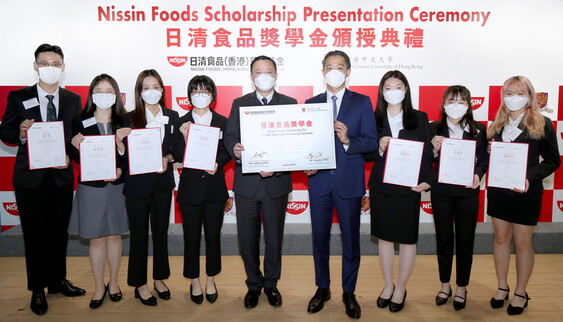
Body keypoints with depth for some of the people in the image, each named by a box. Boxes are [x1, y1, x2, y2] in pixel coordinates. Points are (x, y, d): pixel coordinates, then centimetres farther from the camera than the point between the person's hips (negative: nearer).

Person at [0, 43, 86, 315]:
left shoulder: (73, 100, 4)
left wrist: (69, 155, -13)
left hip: (62, 177, 2)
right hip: (30, 177, -2)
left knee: (59, 232, 14)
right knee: (34, 235, 9)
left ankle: (57, 281, 33)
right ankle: (37, 289, 25)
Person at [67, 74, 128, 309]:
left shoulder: (124, 122, -1)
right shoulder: (81, 123, -3)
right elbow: (77, 159, -3)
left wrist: (120, 168, -18)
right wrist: (76, 147, -23)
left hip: (117, 186, 1)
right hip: (91, 188, -1)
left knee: (114, 235, 12)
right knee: (97, 239, 8)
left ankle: (113, 282, 30)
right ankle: (99, 287, 24)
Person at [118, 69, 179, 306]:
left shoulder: (172, 116, 2)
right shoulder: (131, 118, -4)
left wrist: (167, 159, -14)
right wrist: (119, 140, -23)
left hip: (163, 182, 3)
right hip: (137, 183, -2)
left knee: (161, 231, 13)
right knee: (139, 234, 7)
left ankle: (159, 278, 30)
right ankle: (140, 284, 21)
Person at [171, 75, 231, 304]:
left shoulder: (222, 122, 4)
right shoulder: (181, 123, 2)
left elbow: (228, 152, 4)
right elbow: (177, 157, -4)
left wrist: (218, 164, -15)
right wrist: (184, 137, -19)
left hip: (215, 188, 1)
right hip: (190, 188, 0)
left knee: (213, 236, 9)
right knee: (191, 237, 8)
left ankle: (210, 280, 27)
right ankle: (194, 281, 25)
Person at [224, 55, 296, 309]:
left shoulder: (289, 104, 3)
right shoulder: (239, 104, 7)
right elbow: (230, 136, 1)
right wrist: (235, 150, -23)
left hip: (276, 182, -1)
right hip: (246, 182, 1)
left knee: (274, 238, 12)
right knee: (247, 238, 10)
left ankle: (271, 284, 33)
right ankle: (254, 284, 31)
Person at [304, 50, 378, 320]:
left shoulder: (362, 102, 2)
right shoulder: (311, 104, 9)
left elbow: (371, 142, -5)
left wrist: (348, 140, -22)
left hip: (349, 181, -2)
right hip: (319, 180, 2)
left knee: (351, 240, 8)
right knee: (320, 238, 12)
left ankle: (349, 293, 27)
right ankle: (322, 288, 31)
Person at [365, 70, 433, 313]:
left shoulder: (420, 118, 2)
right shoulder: (374, 119, 2)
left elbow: (427, 153, 1)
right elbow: (366, 155, 3)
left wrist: (426, 180, -13)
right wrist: (379, 149, -17)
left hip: (408, 187, -1)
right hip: (381, 186, 1)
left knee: (407, 238, 6)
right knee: (384, 236, 12)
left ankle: (401, 288, 25)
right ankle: (388, 285, 30)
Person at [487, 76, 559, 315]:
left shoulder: (542, 124, -5)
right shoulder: (497, 124, 7)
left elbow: (553, 160, -6)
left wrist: (529, 177, -19)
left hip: (526, 194, -4)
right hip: (498, 191, 4)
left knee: (522, 243, 7)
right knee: (501, 238, 13)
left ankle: (520, 294, 23)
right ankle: (502, 287, 28)